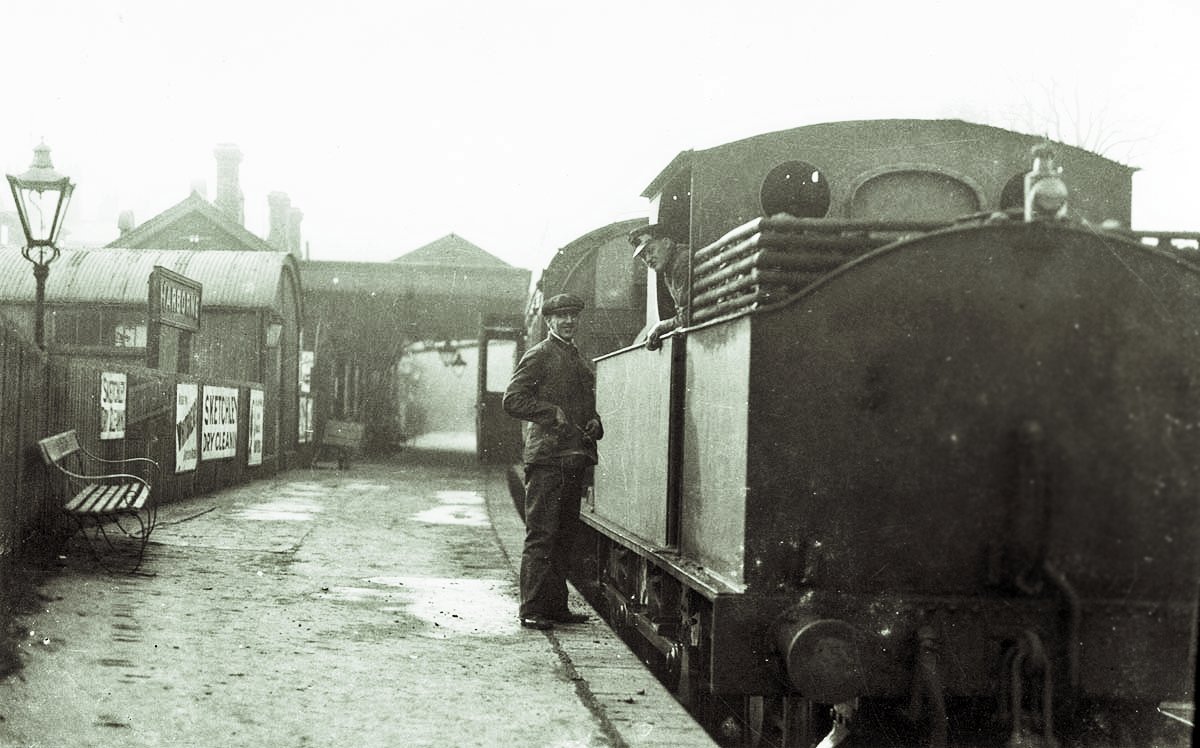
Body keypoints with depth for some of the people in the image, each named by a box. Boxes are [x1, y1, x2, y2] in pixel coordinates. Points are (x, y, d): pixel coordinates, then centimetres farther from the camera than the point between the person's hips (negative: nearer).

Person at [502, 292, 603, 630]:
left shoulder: (577, 359, 21)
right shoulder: (538, 356, -4)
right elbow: (512, 400, -11)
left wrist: (594, 423, 9)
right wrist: (553, 413, -16)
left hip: (576, 456, 8)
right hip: (547, 456, -8)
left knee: (564, 535, 12)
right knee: (541, 535, -7)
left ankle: (557, 605, 19)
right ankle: (532, 609, -4)